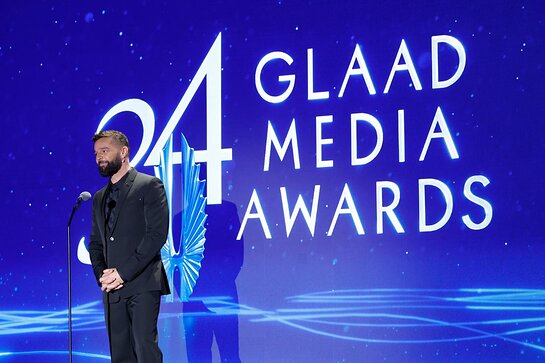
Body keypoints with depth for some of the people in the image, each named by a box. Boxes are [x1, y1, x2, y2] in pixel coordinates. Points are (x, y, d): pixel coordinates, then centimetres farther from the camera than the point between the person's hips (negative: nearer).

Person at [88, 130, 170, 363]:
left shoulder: (150, 186, 0)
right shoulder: (99, 198, 21)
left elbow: (157, 234, -9)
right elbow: (95, 243, 20)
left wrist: (123, 273, -13)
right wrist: (102, 274, -1)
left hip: (143, 284, -6)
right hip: (112, 289, 6)